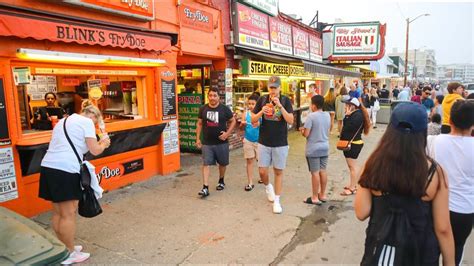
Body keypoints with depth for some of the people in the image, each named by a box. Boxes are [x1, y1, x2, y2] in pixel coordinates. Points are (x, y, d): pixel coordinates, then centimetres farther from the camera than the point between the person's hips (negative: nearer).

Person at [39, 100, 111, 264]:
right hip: (66, 170, -9)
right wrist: (104, 143, 14)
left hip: (48, 167, 9)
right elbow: (95, 150, -6)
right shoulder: (86, 122, -1)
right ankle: (70, 254, 12)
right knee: (68, 214, 1)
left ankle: (63, 248, 29)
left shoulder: (64, 121, 25)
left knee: (58, 212, 16)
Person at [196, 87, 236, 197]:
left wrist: (227, 133, -10)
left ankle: (221, 181, 38)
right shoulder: (203, 109, 1)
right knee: (206, 164, -5)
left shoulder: (224, 109, -5)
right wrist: (198, 138, 4)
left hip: (221, 142, 0)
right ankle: (205, 188, -4)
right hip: (207, 143, 1)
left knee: (222, 163, 15)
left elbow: (233, 121, 3)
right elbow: (199, 124, 9)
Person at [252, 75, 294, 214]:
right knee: (262, 171, 3)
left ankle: (277, 201, 22)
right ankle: (267, 186, 37)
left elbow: (291, 121, -13)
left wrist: (280, 106, -24)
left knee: (278, 172, 8)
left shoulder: (285, 100, -5)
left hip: (280, 143, -1)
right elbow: (253, 120, 2)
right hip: (264, 142, 2)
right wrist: (261, 112, -18)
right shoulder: (262, 100, 0)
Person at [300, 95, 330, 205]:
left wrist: (302, 130, 5)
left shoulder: (311, 116, -17)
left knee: (315, 173, 0)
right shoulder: (327, 115, 4)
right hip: (325, 147, 7)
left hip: (313, 149, -6)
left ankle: (315, 198, 9)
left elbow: (306, 134, -18)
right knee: (323, 171, 14)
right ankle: (322, 195, 25)